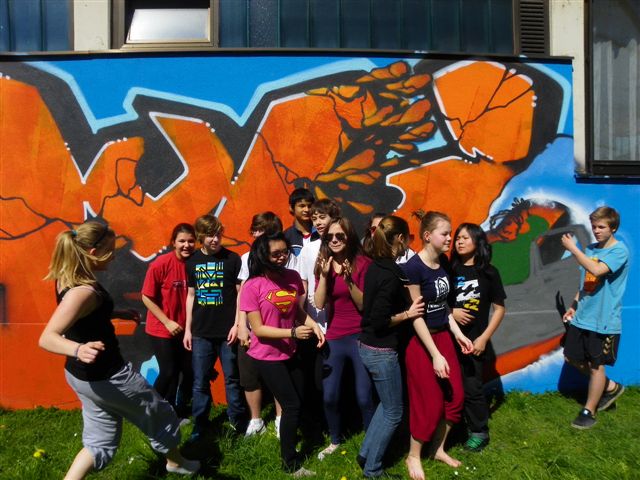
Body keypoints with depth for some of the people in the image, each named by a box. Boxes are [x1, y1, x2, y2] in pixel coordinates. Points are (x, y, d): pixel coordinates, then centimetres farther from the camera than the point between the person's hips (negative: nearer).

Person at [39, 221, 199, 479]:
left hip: (83, 374, 9)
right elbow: (47, 338, -34)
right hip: (105, 376, -9)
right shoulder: (82, 291, -30)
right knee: (160, 413, 16)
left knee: (101, 441, 23)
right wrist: (79, 349, -52)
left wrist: (117, 313, 19)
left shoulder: (67, 278, 0)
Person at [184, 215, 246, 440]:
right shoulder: (193, 261, 5)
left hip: (227, 331, -3)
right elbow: (191, 295, 11)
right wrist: (187, 328, 10)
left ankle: (238, 421, 25)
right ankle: (199, 426, 26)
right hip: (201, 332, 3)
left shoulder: (232, 259, -5)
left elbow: (240, 293, -3)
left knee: (232, 378, 8)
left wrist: (237, 324, -8)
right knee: (200, 382, 10)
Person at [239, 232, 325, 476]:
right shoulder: (253, 286, -20)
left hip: (290, 353, 6)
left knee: (300, 403, 19)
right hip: (267, 356, -6)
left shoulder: (293, 277, -5)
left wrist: (313, 325, -12)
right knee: (292, 405, 1)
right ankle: (290, 463, 24)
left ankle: (290, 441, 47)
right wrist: (292, 332, -26)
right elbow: (258, 329, -18)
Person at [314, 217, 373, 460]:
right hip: (334, 338, 4)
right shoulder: (324, 264, 2)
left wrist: (349, 280, -24)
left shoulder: (363, 263, -8)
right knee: (329, 397, 11)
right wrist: (324, 275, -20)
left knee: (364, 398, 4)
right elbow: (319, 304, -8)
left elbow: (364, 305, -12)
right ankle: (335, 441, 36)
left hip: (360, 338, -3)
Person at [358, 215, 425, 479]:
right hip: (382, 352, -9)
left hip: (369, 346, 9)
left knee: (386, 403, 26)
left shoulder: (376, 267, 4)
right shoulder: (390, 275, -23)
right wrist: (408, 313, -14)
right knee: (393, 412, 11)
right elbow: (379, 321, -24)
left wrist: (403, 297, 10)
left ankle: (366, 453, 36)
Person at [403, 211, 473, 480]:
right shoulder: (413, 267, -22)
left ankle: (438, 449, 36)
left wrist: (458, 334, 7)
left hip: (443, 335, 8)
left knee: (455, 397, 13)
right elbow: (416, 316, -20)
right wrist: (435, 354, -18)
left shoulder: (443, 262, 2)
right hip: (420, 340, -7)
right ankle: (413, 456, 29)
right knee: (429, 402, 4)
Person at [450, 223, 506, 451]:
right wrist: (451, 312, -12)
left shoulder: (489, 272, -1)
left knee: (472, 388, 5)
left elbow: (499, 308, 1)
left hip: (475, 340, -1)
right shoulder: (449, 270, 1)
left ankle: (479, 432, 26)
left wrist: (484, 338, -5)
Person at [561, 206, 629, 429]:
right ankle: (610, 387, 37)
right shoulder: (590, 249, 7)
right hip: (582, 317, 7)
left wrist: (573, 248, -23)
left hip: (604, 321, -7)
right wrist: (574, 306, 9)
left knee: (596, 365, 6)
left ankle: (589, 411, 23)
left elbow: (597, 271, -31)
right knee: (573, 358, 15)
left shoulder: (619, 250, -14)